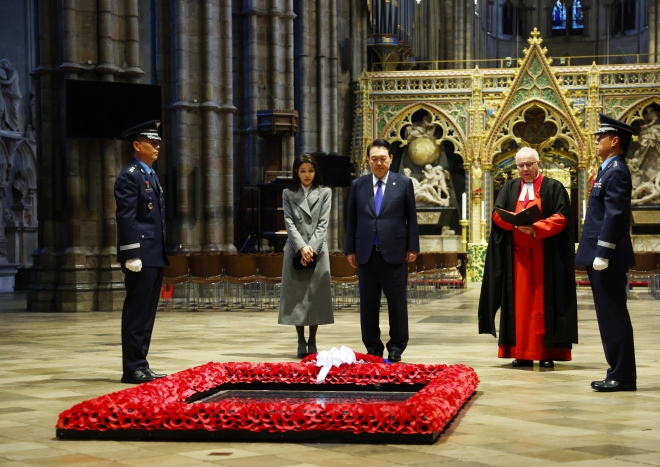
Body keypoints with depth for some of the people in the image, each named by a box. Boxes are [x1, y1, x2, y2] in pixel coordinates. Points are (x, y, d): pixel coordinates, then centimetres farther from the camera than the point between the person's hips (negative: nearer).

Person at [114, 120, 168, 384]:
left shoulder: (152, 175, 19)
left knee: (147, 313, 10)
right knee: (136, 313, -6)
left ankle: (140, 365, 15)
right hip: (141, 257, -9)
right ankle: (132, 369, -2)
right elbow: (126, 219, -16)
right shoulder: (129, 176, -10)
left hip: (155, 256, 9)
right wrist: (132, 255, -21)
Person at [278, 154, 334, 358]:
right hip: (295, 250, 0)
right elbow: (289, 223, -2)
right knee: (296, 296, -1)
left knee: (316, 295, 0)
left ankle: (312, 341, 8)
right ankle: (301, 342, 4)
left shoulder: (325, 193, 7)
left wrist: (311, 248, -12)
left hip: (318, 250, 0)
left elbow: (323, 223, -1)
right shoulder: (288, 194, 7)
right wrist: (302, 247, -15)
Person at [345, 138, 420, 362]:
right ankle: (372, 347, 14)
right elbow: (351, 219, 10)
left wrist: (412, 247, -2)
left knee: (397, 302, 2)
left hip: (394, 252, -2)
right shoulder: (358, 185, 8)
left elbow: (411, 218, 3)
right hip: (366, 253, 2)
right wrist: (351, 250, 5)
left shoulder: (404, 183, 3)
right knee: (368, 304, 6)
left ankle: (396, 348, 11)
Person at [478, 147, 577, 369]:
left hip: (545, 256, -3)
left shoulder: (554, 188, 3)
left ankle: (547, 353, -2)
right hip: (517, 255, 3)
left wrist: (536, 228, -21)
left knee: (544, 303, -3)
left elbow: (561, 218, -7)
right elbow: (497, 214, 2)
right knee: (520, 302, 1)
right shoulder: (509, 188, 14)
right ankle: (522, 353, 4)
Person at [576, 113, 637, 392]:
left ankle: (623, 376, -2)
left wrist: (602, 254, -22)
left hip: (609, 259, -10)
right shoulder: (610, 170, 18)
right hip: (601, 257, 10)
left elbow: (614, 216, -20)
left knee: (613, 316, -6)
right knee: (610, 316, 12)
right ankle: (618, 372, 16)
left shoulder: (616, 172, -13)